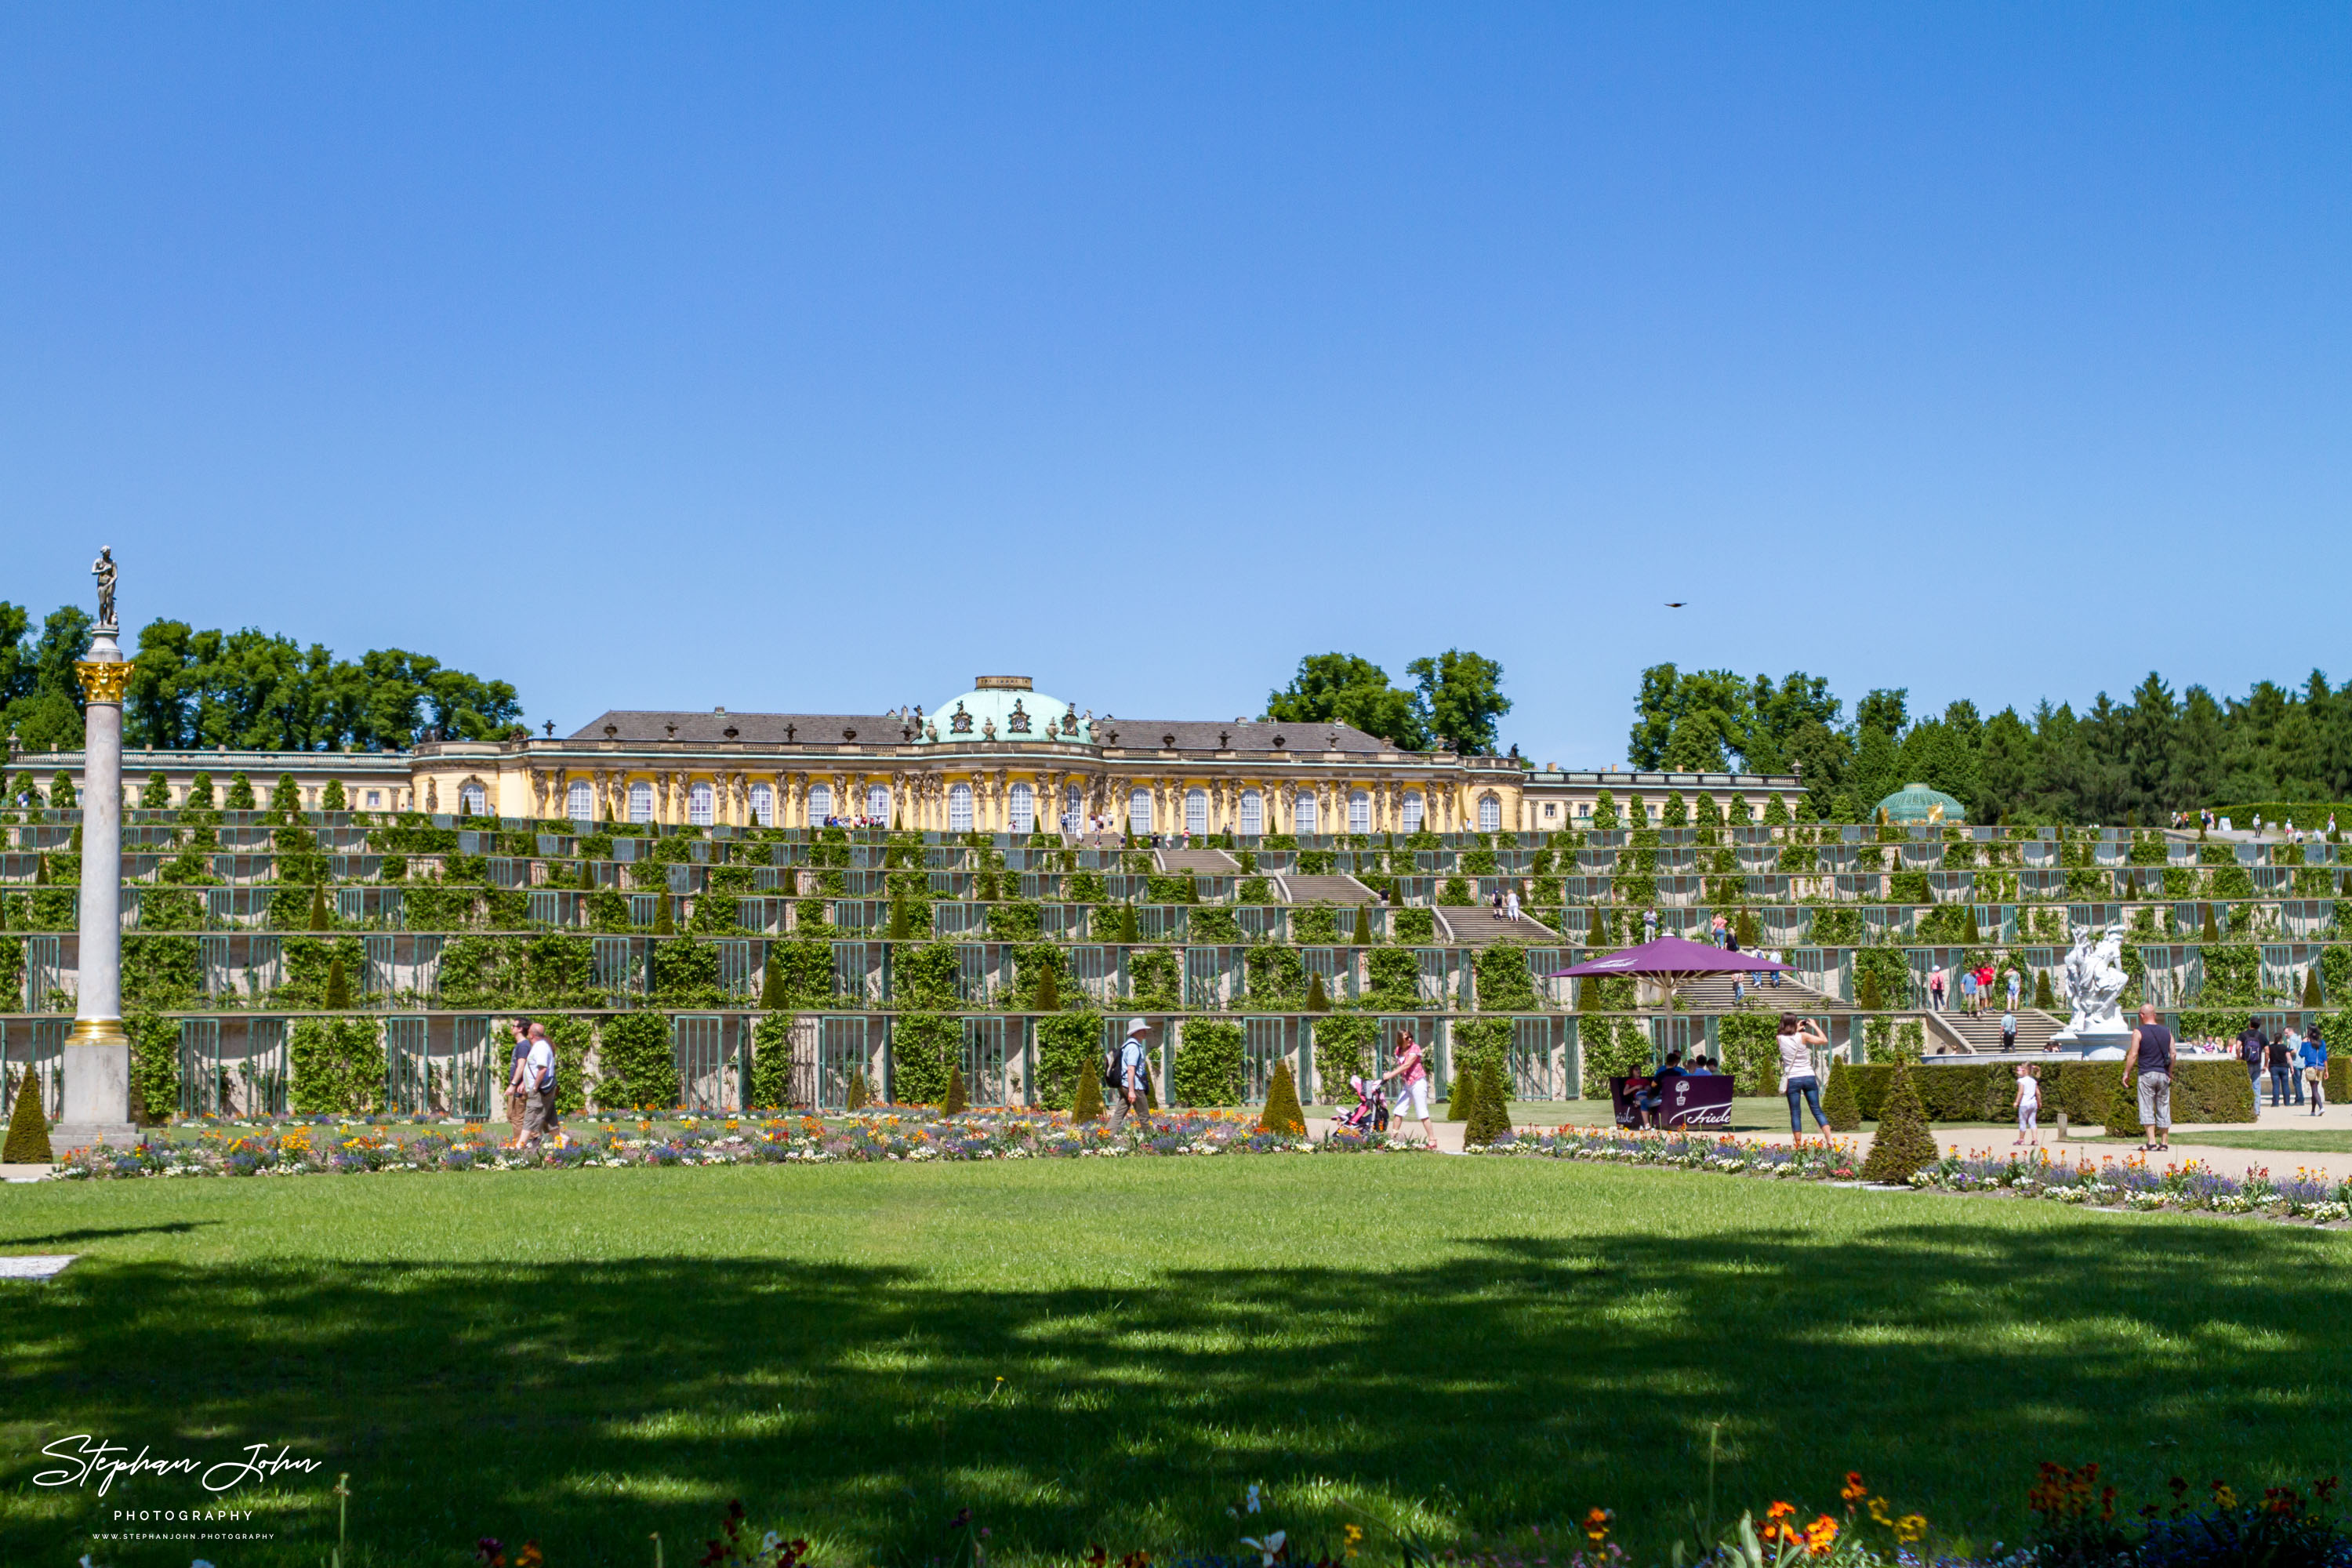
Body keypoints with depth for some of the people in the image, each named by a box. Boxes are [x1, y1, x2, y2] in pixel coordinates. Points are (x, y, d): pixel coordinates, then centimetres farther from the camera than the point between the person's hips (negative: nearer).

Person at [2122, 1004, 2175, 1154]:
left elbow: (2133, 1054, -10)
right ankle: (2164, 1143, 10)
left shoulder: (2139, 1032, -5)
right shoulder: (2166, 1032, 10)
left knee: (2147, 1109, -4)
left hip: (2146, 1074, -4)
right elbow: (2173, 1054, 9)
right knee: (2163, 1109, 9)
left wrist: (2126, 1073, -2)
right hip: (2163, 1074, 5)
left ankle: (2152, 1142, -12)